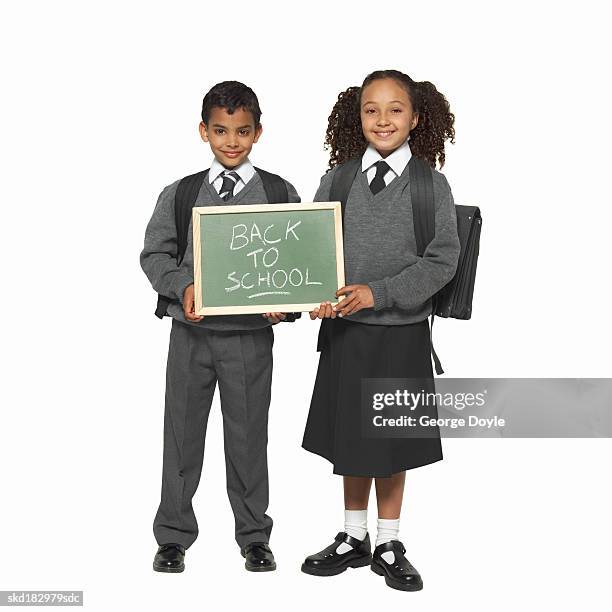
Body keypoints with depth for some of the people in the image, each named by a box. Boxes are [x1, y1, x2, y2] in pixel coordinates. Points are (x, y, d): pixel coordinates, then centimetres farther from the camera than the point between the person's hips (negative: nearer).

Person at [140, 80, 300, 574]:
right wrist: (183, 286, -16)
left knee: (249, 436, 8)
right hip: (191, 332, 1)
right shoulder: (180, 194, 4)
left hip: (251, 334, -1)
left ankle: (254, 537, 24)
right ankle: (174, 537, 24)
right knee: (182, 435, 9)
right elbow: (155, 253, 3)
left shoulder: (280, 194, 2)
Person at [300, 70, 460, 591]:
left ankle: (389, 545, 26)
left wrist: (379, 292, -19)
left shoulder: (431, 185, -5)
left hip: (402, 332, -2)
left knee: (393, 438, 9)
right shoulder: (338, 178, 1)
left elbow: (442, 260, -9)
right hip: (344, 329, 2)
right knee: (350, 436, 13)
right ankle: (354, 538, 31)